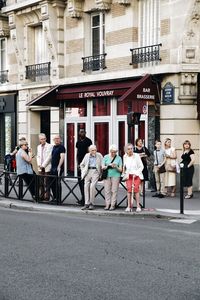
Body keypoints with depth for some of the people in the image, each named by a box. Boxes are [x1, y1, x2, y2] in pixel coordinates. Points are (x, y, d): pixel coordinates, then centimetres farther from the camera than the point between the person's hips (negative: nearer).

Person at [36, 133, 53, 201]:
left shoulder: (49, 146, -3)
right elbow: (38, 156, 17)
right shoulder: (38, 147, 17)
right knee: (41, 183, 5)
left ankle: (47, 196, -2)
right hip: (40, 168, 5)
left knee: (46, 183, -6)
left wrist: (43, 165, -11)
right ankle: (42, 196, 11)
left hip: (47, 167, -5)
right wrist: (39, 165, 0)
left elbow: (49, 157, -9)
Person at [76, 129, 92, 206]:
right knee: (80, 181, 9)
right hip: (80, 164, 7)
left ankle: (84, 199, -8)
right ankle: (83, 198, 18)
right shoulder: (78, 142, 15)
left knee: (84, 182, -10)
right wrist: (78, 163, 7)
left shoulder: (88, 141, -4)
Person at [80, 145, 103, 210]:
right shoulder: (87, 155, 13)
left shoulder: (99, 155, 5)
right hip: (88, 172, 3)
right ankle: (87, 204, -1)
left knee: (92, 186, -16)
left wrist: (101, 173, -3)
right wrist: (83, 172, 12)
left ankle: (92, 204, -7)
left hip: (95, 171, -3)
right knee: (86, 186, -6)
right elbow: (82, 165, 23)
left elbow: (103, 165, 6)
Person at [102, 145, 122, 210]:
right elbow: (103, 167, 3)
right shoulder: (106, 157, 9)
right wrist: (108, 166, -16)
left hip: (115, 175, -1)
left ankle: (113, 205, 0)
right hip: (107, 175, 1)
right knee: (107, 190, -2)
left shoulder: (119, 158, 7)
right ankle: (107, 204, 3)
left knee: (114, 191, -4)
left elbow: (120, 170, 5)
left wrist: (116, 167, -15)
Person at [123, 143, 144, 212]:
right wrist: (124, 172, 11)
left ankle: (138, 206, -5)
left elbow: (141, 166, -6)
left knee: (136, 189, -12)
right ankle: (129, 206, -4)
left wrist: (136, 173, -14)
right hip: (128, 175, 3)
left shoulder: (136, 156, -10)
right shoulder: (125, 157, 3)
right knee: (129, 189, -8)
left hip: (136, 175, -3)